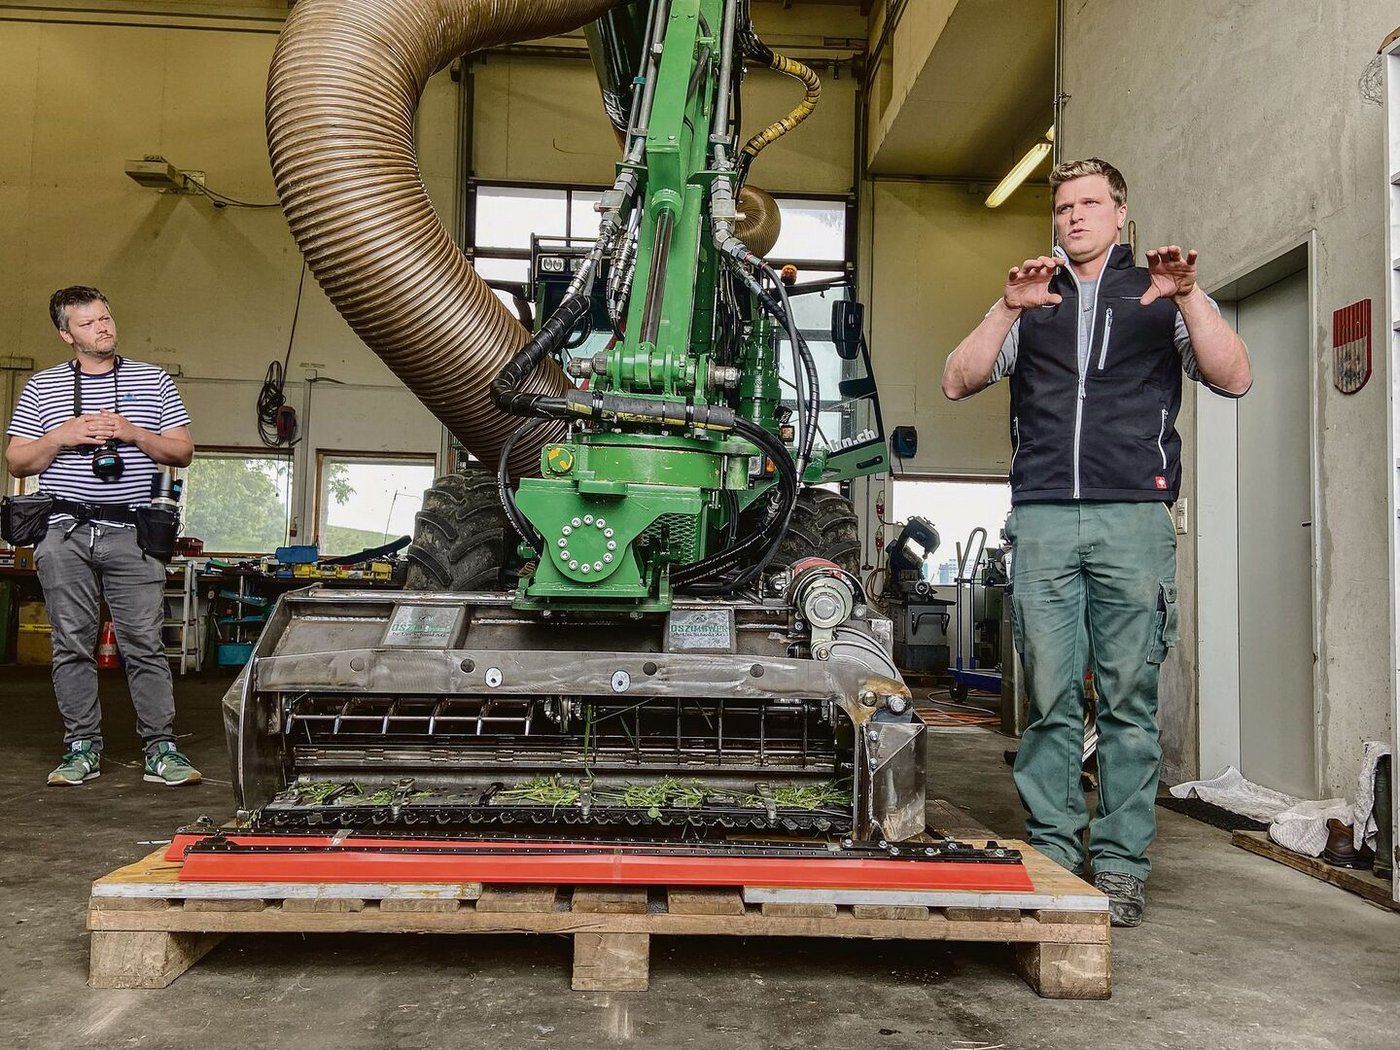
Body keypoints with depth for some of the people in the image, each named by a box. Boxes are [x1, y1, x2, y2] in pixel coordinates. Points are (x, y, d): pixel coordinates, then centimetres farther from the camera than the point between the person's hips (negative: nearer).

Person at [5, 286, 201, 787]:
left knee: (145, 643, -3)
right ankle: (82, 747, 15)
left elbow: (182, 452, 8)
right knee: (72, 645, 5)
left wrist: (132, 433, -8)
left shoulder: (153, 381, 11)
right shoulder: (41, 388, 12)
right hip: (64, 534, 1)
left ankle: (160, 747, 2)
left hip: (132, 533, -1)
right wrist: (62, 435, -7)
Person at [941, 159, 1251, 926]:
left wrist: (1189, 298, -11)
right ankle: (1050, 854, 9)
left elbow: (1233, 379, 2)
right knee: (1050, 697, 0)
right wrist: (1007, 309, -6)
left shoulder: (1159, 294, 16)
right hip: (1042, 521, 1)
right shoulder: (1031, 302, 20)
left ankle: (1120, 866, 8)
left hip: (1134, 518, -1)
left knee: (1129, 701, 0)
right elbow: (958, 383, 7)